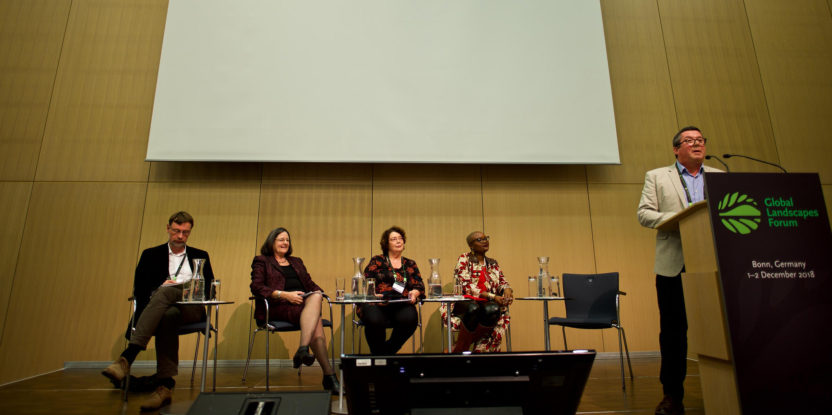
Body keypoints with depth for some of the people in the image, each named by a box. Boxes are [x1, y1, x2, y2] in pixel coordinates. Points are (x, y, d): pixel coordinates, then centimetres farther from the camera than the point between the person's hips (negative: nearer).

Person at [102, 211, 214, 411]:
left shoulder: (200, 256, 21)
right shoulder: (151, 255, 21)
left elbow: (209, 290, 12)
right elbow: (139, 289, 9)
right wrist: (161, 288, -11)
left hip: (191, 308, -1)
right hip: (162, 307, 1)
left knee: (165, 292, -35)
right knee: (168, 316, -38)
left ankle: (127, 357, -42)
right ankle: (166, 386, -42)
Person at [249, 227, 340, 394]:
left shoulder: (296, 262, 32)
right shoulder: (261, 261, 15)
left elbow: (310, 283, 25)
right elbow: (256, 287, -1)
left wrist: (317, 292, -1)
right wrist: (284, 294, -14)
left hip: (306, 302, 5)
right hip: (278, 306, -4)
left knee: (316, 296, -36)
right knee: (316, 321, -33)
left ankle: (303, 350, -46)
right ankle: (329, 375, -41)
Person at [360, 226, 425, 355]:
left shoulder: (410, 264, 23)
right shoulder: (377, 261, 15)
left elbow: (419, 286, 15)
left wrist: (414, 293, -8)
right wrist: (374, 295, -14)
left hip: (402, 305, 2)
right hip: (377, 304, -2)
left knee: (410, 318, -32)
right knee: (375, 320, -35)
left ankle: (388, 351, -5)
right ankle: (378, 354, -5)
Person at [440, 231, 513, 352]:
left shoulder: (493, 263, 19)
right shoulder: (464, 259, 2)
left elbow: (502, 282, 17)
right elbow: (466, 286, -10)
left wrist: (507, 289, -10)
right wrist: (492, 296, -18)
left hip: (488, 304, 4)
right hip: (464, 303, -4)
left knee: (493, 310, -33)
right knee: (473, 309, -40)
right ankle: (459, 349, -16)